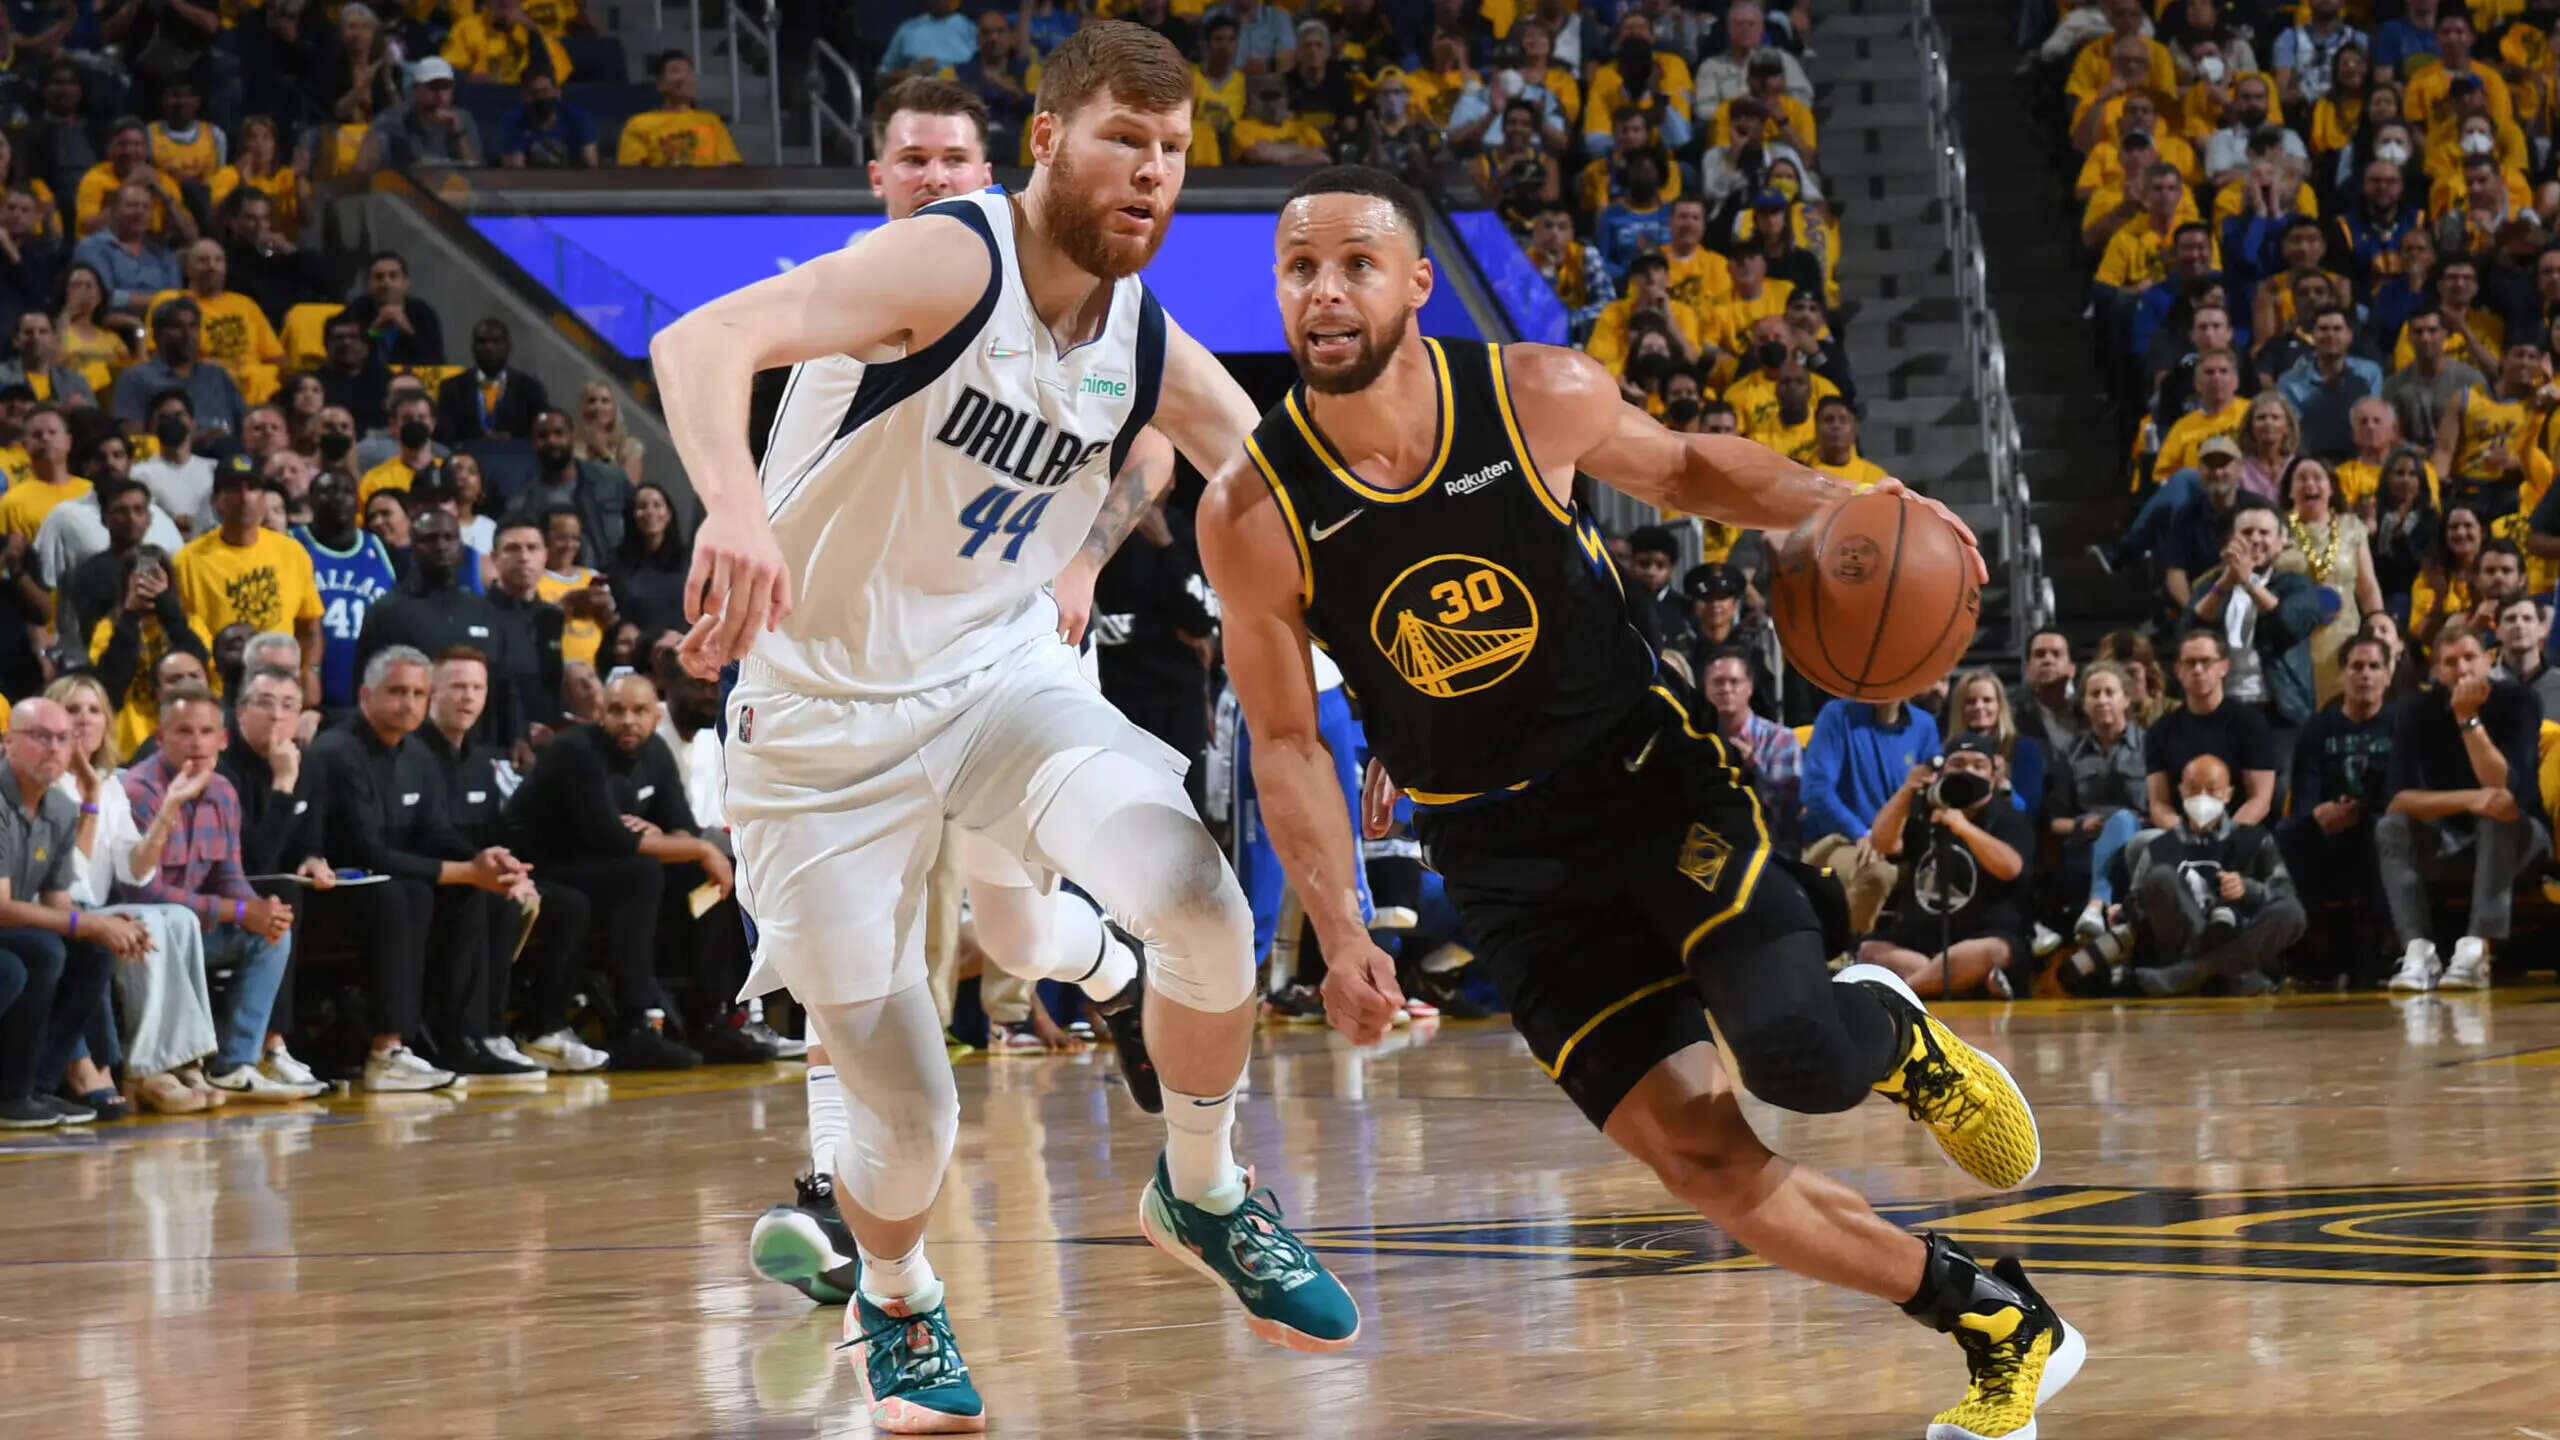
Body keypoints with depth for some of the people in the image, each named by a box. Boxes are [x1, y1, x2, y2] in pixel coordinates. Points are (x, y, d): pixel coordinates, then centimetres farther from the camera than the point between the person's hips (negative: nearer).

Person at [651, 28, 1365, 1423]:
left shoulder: (1152, 351, -1)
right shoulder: (951, 262, -21)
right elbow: (699, 342, -35)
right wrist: (735, 507, -55)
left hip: (1004, 673, 4)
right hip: (825, 718, -4)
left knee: (1198, 904, -25)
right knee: (907, 1115, -3)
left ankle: (1203, 1196, 2)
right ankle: (893, 1301, 33)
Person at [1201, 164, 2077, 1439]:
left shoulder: (1539, 396, -14)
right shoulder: (1252, 513, -14)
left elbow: (1683, 469, 8)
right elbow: (1287, 742, -3)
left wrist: (1830, 506, -10)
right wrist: (1343, 937, -13)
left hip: (1646, 770, -1)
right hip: (1501, 851, 1)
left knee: (1797, 1052, -25)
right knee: (1702, 1160, -5)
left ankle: (1896, 1034, 14)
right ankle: (2001, 1328, 13)